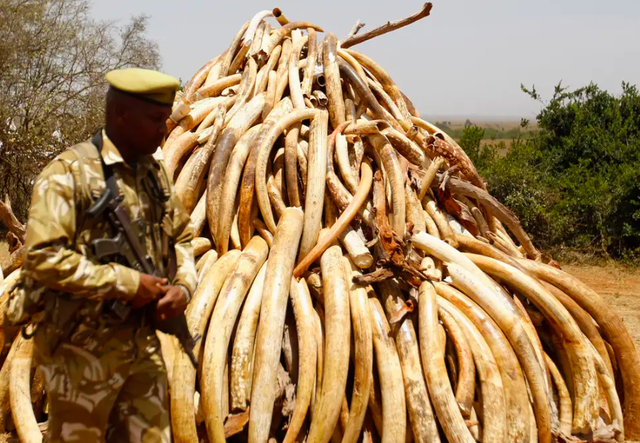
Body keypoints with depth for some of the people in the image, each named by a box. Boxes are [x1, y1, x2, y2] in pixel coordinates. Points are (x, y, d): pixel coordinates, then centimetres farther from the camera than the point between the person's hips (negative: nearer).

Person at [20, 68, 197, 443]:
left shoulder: (155, 171, 9)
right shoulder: (70, 173, -15)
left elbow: (182, 236, 19)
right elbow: (42, 259, -22)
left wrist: (183, 286, -2)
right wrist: (127, 283, -20)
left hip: (143, 343, 7)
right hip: (83, 350, -7)